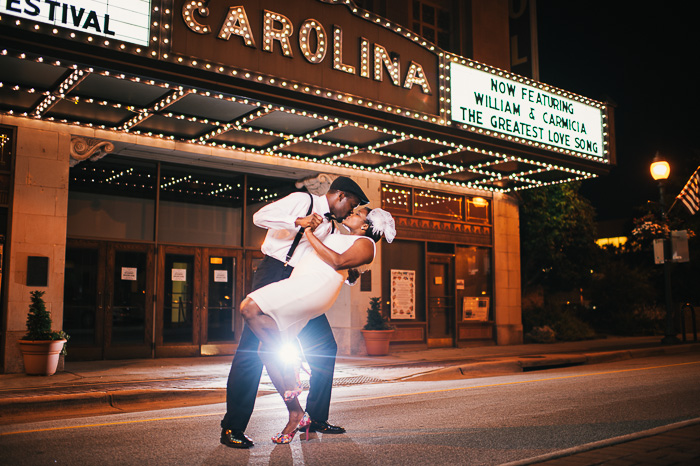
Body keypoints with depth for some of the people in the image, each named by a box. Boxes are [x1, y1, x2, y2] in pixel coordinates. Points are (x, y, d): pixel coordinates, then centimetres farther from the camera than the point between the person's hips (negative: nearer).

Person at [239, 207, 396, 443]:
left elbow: (338, 262, -10)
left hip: (317, 283, -9)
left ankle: (290, 379, -17)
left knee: (250, 308, -26)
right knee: (267, 350, -2)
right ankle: (296, 415, 2)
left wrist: (310, 235, -5)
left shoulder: (365, 243, 7)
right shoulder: (342, 238, 35)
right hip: (299, 288, 10)